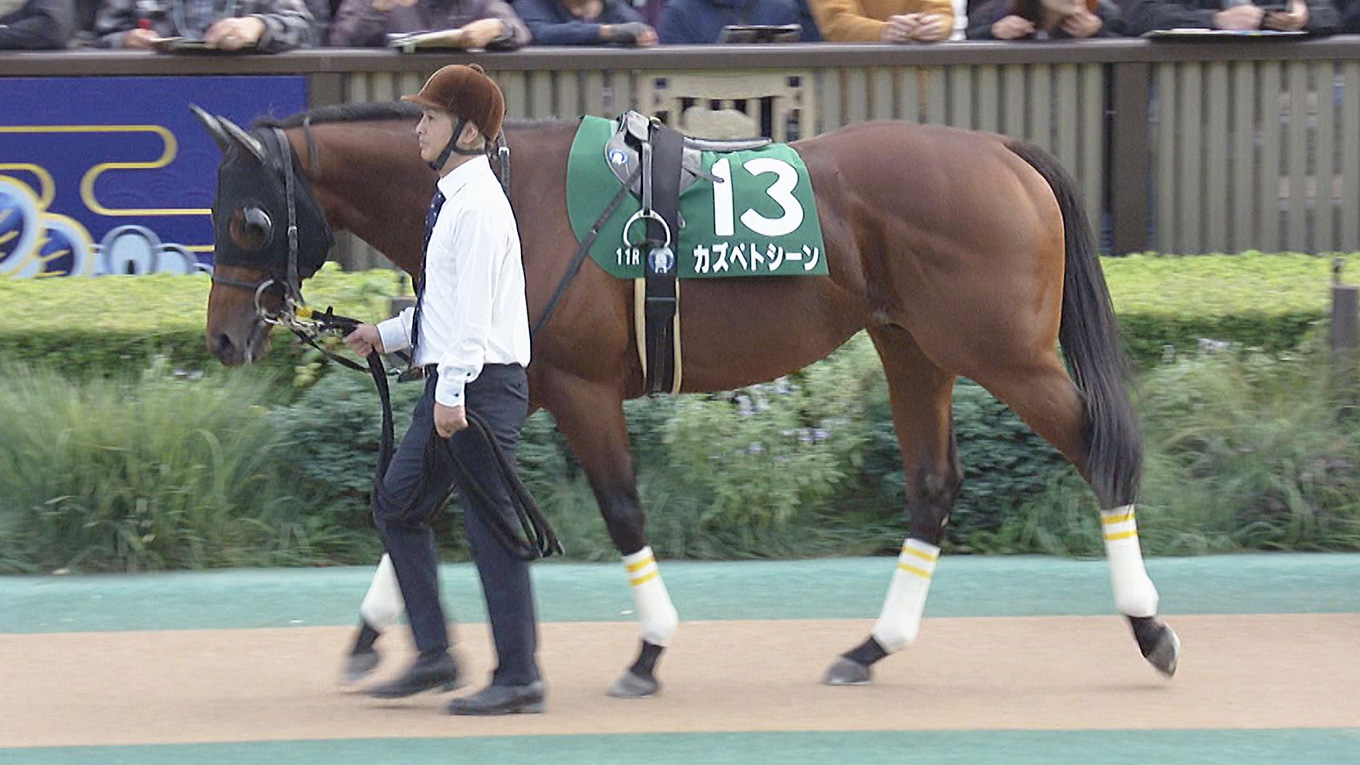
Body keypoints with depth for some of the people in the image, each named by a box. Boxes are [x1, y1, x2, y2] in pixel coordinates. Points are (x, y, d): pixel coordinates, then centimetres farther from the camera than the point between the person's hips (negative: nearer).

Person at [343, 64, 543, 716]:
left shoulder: (477, 204, -15)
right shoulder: (453, 199, 16)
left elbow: (473, 306, -20)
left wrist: (452, 393, -23)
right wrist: (387, 334, 21)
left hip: (481, 384, -11)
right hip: (452, 385, 11)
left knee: (491, 527, -6)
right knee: (397, 506, 13)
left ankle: (518, 677, -2)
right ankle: (434, 656, 15)